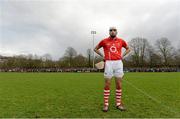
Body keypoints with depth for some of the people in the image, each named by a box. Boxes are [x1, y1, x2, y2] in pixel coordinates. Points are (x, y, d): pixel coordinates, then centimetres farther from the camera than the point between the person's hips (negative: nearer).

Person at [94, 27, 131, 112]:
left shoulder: (121, 41, 9)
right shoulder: (104, 41, 5)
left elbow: (128, 49, 25)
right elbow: (95, 49, 17)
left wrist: (122, 55, 9)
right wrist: (102, 56, 6)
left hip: (118, 63, 2)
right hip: (108, 63, -2)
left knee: (119, 84, 5)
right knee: (107, 84, 0)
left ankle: (118, 104, 18)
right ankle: (106, 104, 11)